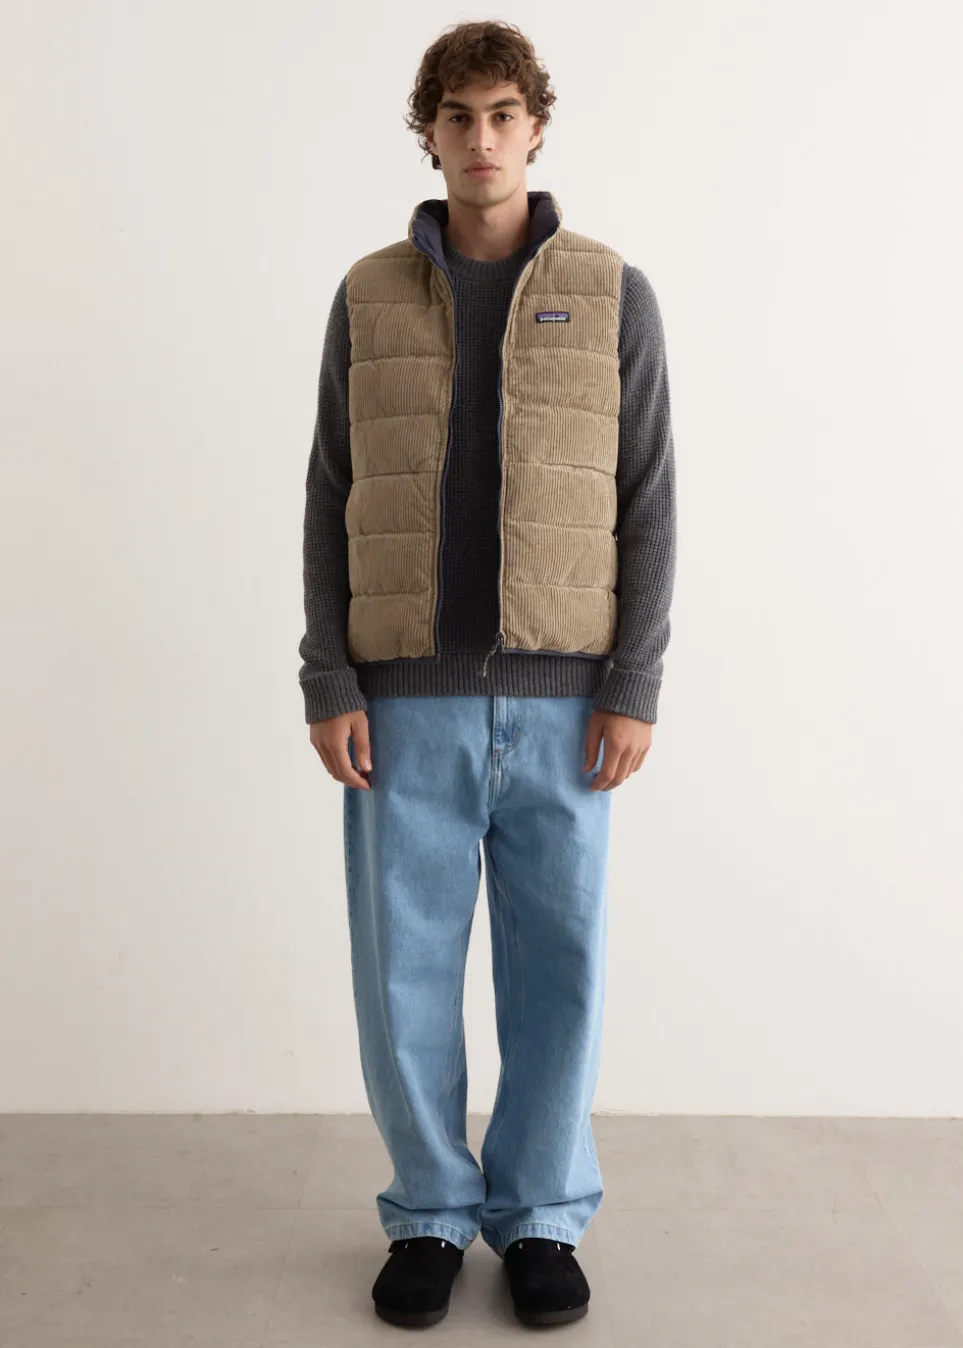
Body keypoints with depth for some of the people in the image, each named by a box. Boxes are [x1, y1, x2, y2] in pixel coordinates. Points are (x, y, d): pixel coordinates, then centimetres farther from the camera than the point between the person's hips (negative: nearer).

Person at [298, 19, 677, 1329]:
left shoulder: (613, 294, 4)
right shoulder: (369, 297, 7)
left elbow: (646, 503, 1)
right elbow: (331, 501, 5)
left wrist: (635, 687, -7)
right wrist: (327, 684, -3)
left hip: (560, 701, 0)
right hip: (407, 700, 1)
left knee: (556, 966, 6)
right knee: (404, 971, 5)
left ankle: (542, 1217, 25)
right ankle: (430, 1213, 25)